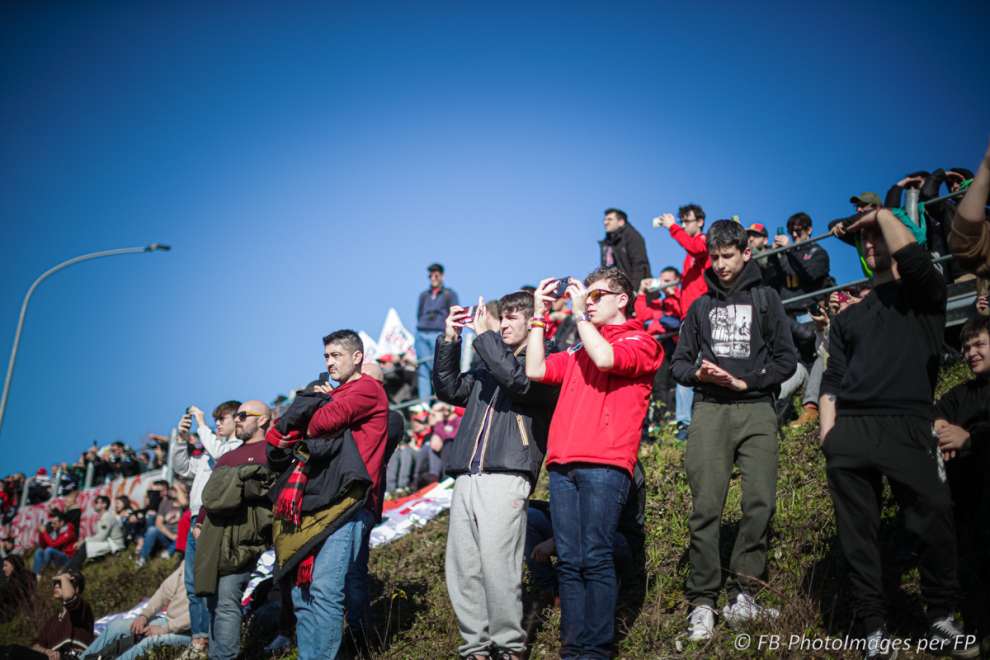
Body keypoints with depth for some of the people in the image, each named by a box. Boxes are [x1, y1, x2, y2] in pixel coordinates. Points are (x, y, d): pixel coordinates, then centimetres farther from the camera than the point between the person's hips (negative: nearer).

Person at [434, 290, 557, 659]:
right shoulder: (486, 368, 27)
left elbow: (518, 379, -14)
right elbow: (449, 390, 20)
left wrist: (484, 335, -5)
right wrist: (449, 341, 11)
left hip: (506, 479, -6)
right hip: (466, 479, 7)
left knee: (497, 567, -12)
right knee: (461, 569, 2)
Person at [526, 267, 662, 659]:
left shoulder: (640, 342, 8)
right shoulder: (578, 351, 25)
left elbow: (605, 359, -12)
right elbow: (535, 370, 14)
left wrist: (579, 314, -1)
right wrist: (539, 316, 15)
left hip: (605, 465, -6)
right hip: (563, 465, 6)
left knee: (595, 558, -10)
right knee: (569, 561, 3)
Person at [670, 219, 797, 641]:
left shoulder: (765, 298, 11)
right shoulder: (701, 306, 17)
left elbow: (786, 359, 4)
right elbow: (679, 362, 15)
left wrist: (745, 382, -9)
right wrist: (699, 374, -7)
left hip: (756, 410, -1)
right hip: (709, 412, 1)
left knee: (760, 503, -9)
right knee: (705, 507, -5)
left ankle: (741, 596, 1)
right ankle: (702, 602, -1)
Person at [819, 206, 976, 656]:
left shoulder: (925, 295, 14)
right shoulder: (849, 317, 23)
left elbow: (911, 257, -10)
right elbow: (831, 381, 16)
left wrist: (882, 214, 5)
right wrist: (827, 435, 2)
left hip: (907, 428, -3)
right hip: (850, 433, 3)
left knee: (935, 526, -6)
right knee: (858, 534, 3)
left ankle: (941, 619, 14)